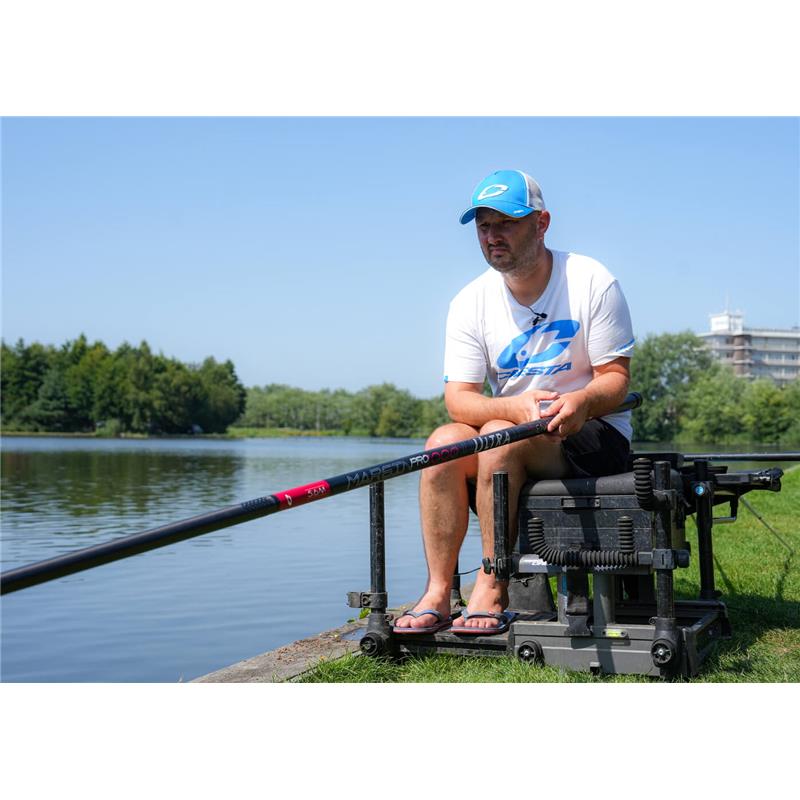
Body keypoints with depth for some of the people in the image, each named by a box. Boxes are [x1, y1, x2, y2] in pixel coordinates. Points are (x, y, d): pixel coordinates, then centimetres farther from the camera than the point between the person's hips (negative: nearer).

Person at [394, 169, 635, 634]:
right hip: (514, 432, 4)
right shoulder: (471, 302, -1)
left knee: (500, 435, -31)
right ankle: (438, 594, -21)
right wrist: (517, 406, -31)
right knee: (444, 441, -24)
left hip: (594, 436, -3)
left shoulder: (592, 282, -9)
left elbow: (616, 379, -9)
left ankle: (493, 590, -22)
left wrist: (583, 401, -34)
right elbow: (458, 400, -10)